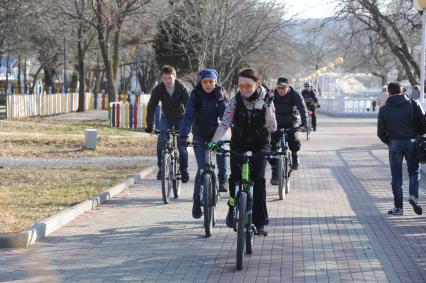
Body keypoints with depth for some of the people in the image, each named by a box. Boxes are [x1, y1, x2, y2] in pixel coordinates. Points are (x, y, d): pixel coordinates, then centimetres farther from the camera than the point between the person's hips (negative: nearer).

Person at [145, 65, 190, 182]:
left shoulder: (182, 88, -25)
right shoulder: (158, 89, -20)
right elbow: (151, 107, -19)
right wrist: (149, 126, -27)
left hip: (180, 118, -2)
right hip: (166, 118, 2)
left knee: (181, 144, -9)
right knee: (161, 143, -15)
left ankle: (184, 171, 4)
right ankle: (161, 169, -1)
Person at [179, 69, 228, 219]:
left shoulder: (219, 95, -4)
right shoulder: (195, 95, -9)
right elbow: (188, 116, -19)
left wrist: (220, 100, -28)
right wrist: (183, 135, -31)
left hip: (215, 132, 2)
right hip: (200, 136, -2)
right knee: (202, 167, -13)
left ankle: (222, 180, -5)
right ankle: (197, 201, -5)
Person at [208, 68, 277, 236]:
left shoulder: (265, 100, -9)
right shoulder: (236, 100, -8)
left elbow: (272, 128, -10)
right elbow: (225, 123, -16)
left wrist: (267, 107, -18)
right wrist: (213, 141, -29)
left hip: (259, 147, -1)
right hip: (238, 146, 1)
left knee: (259, 181, -14)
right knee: (235, 179, -7)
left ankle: (261, 222, -10)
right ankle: (233, 208, 22)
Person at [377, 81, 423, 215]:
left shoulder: (384, 109, 4)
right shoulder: (413, 104, 0)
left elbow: (380, 132, 2)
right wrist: (418, 137, 10)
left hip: (394, 144, 0)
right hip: (412, 142, 0)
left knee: (396, 176, 7)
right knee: (414, 172, 14)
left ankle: (398, 207, 5)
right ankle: (413, 195, -10)